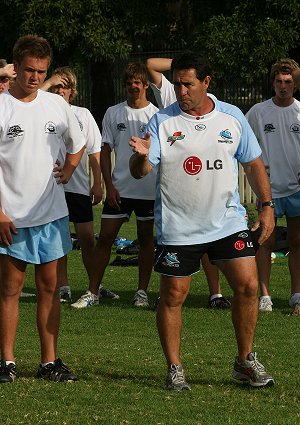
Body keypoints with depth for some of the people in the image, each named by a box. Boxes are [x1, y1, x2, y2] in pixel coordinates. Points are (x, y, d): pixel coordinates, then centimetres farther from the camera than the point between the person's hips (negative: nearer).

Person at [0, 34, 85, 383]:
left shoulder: (56, 105, 7)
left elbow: (77, 144, 25)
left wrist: (67, 172, 9)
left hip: (51, 214, 4)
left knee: (49, 287, 6)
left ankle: (50, 361, 12)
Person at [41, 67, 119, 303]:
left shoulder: (83, 114, 9)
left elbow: (95, 152, 11)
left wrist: (98, 184, 5)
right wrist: (48, 83, -13)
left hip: (79, 186, 1)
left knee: (87, 238, 2)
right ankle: (63, 287, 10)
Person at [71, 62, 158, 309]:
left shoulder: (157, 115, 1)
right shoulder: (113, 114, 5)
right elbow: (106, 151, 6)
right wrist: (109, 185, -3)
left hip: (149, 189, -1)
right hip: (119, 188, 1)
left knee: (146, 239, 6)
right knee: (105, 237, -2)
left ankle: (142, 292, 15)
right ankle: (93, 292, 3)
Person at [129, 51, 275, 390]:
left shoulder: (233, 118, 3)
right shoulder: (162, 122, -4)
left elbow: (253, 164, 12)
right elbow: (140, 172, -10)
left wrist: (267, 206, 5)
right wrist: (141, 156, -32)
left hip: (228, 220, 2)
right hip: (177, 228, -2)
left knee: (247, 286, -4)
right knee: (173, 295, -1)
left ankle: (245, 362, 12)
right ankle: (174, 369, 12)